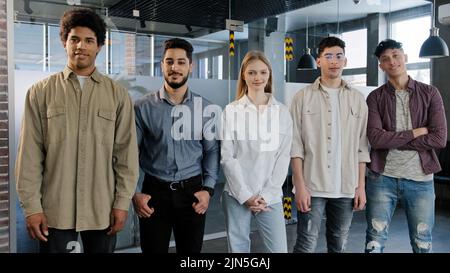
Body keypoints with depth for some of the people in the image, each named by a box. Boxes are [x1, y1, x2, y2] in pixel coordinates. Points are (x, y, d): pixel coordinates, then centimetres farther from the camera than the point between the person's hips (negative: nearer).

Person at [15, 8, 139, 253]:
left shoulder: (118, 94, 2)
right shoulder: (40, 92, 1)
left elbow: (126, 153, 0)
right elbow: (30, 155, -1)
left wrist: (122, 202, -3)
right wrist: (32, 206, -4)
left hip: (102, 210, 1)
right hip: (55, 209, 0)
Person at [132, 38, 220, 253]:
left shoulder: (205, 108, 1)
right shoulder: (143, 107, -4)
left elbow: (212, 151, 3)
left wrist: (208, 189, -6)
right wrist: (135, 193, -7)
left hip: (192, 191, 2)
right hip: (154, 191, -1)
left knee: (191, 250, 14)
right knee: (153, 250, 10)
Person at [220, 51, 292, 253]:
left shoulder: (282, 112, 5)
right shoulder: (231, 111, 0)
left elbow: (283, 157, 2)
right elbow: (227, 157, -3)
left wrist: (266, 195, -6)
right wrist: (245, 195, -9)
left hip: (271, 197, 1)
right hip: (237, 195, -1)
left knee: (279, 249, 1)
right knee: (238, 248, 8)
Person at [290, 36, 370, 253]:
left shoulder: (357, 99, 7)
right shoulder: (303, 97, -1)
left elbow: (362, 146, 8)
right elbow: (295, 145, -5)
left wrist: (361, 186, 4)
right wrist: (300, 185, -11)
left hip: (346, 187, 3)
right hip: (312, 186, -3)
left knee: (339, 245, 13)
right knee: (306, 245, 0)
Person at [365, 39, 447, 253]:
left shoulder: (429, 93, 3)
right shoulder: (375, 97, 1)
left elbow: (439, 138, -8)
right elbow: (375, 138, -13)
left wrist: (392, 141, -11)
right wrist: (416, 132, -11)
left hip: (421, 179, 1)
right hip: (382, 178, -1)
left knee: (422, 242, 13)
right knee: (375, 240, 7)